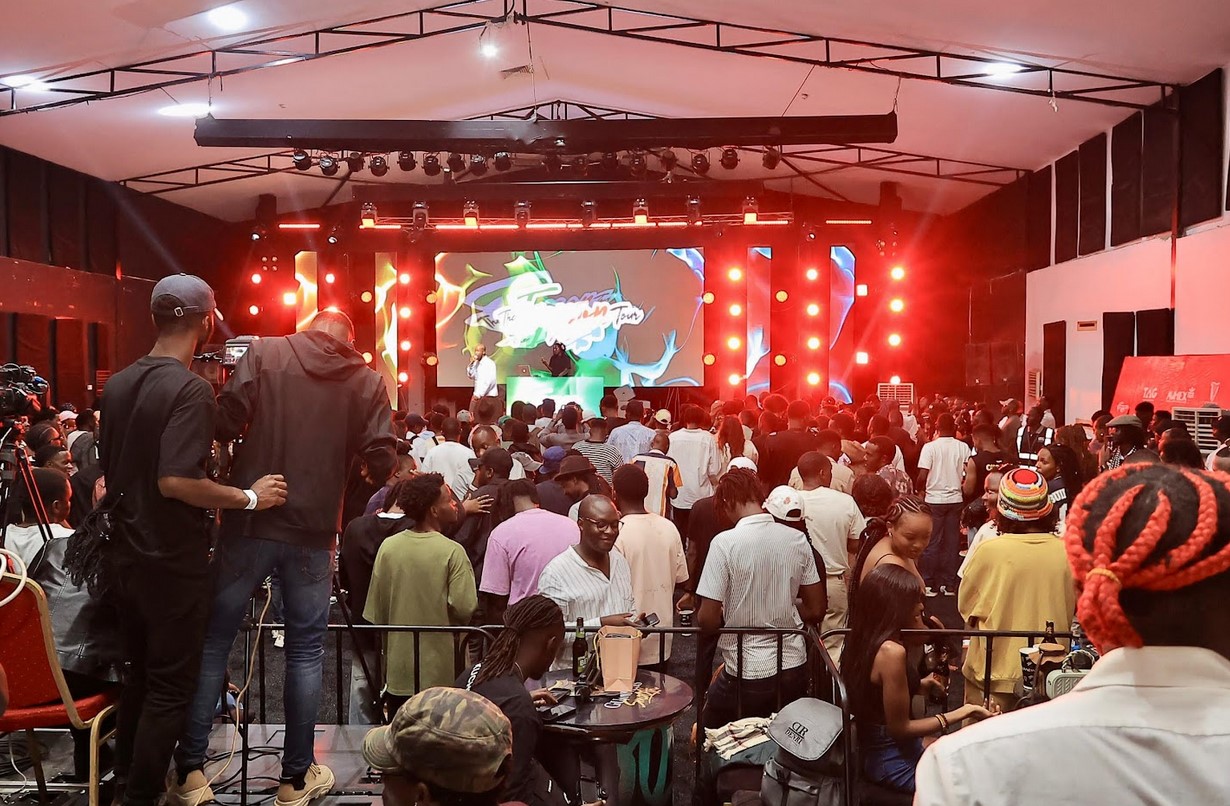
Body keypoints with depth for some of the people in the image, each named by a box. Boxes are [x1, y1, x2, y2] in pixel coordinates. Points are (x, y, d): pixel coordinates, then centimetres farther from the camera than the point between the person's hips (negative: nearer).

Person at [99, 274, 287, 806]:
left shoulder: (118, 384, 6)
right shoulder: (190, 390, -20)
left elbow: (108, 469, 15)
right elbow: (175, 481, -29)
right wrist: (249, 497, -19)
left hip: (126, 554, 8)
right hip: (172, 561, -8)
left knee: (139, 673, 22)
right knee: (171, 686, 5)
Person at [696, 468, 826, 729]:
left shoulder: (725, 542, -16)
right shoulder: (798, 540, -2)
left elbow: (707, 621, -16)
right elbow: (816, 611, 5)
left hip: (747, 674, -5)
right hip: (794, 670, 5)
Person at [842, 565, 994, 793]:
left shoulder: (863, 639, 1)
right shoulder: (891, 651, -26)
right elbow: (900, 728, -21)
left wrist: (920, 685, 4)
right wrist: (963, 712, -17)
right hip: (896, 761, -9)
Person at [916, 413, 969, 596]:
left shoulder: (930, 447, -9)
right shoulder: (963, 447, 1)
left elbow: (922, 476, -13)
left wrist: (919, 489, 6)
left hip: (934, 500, -3)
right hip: (955, 499, 3)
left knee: (931, 542, 4)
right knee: (952, 542, 9)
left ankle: (929, 584, 8)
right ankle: (949, 584, 14)